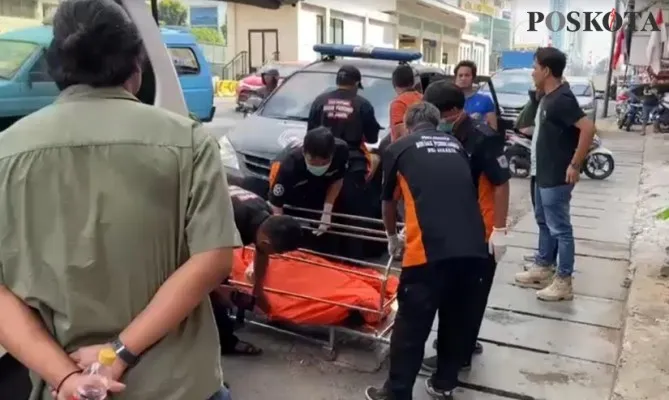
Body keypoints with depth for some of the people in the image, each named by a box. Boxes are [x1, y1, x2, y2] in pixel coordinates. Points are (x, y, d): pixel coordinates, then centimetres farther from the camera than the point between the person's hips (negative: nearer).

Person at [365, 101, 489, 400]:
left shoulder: (398, 149, 14)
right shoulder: (456, 145, 23)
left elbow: (388, 202, 26)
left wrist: (392, 237, 44)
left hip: (430, 249, -4)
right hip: (474, 247, 5)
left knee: (411, 326, 8)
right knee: (457, 320, 21)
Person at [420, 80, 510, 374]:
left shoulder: (484, 139, -17)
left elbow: (501, 185, -16)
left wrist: (500, 230, -19)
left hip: (482, 234, -7)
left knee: (472, 296, 4)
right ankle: (463, 342, 36)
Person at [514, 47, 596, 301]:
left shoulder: (561, 99, -20)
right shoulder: (549, 97, 9)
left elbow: (588, 128, -28)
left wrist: (575, 165, -25)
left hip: (557, 177, -10)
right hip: (544, 174, 10)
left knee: (559, 228, -2)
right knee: (544, 222, 20)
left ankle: (563, 282, 8)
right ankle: (543, 268, 33)